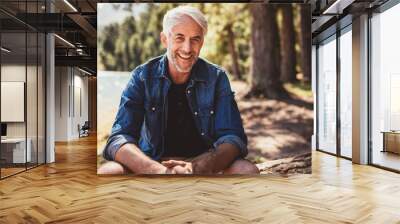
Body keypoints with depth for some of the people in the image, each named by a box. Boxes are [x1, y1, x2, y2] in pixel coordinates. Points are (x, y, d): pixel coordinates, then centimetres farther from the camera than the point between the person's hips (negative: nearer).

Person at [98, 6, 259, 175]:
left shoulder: (216, 78, -4)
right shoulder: (143, 76, -6)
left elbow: (233, 137, -12)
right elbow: (118, 138, -16)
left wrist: (199, 166, -34)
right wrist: (159, 170, -35)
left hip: (204, 162, 1)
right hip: (153, 163, 0)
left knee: (247, 170, -27)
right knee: (107, 172, -28)